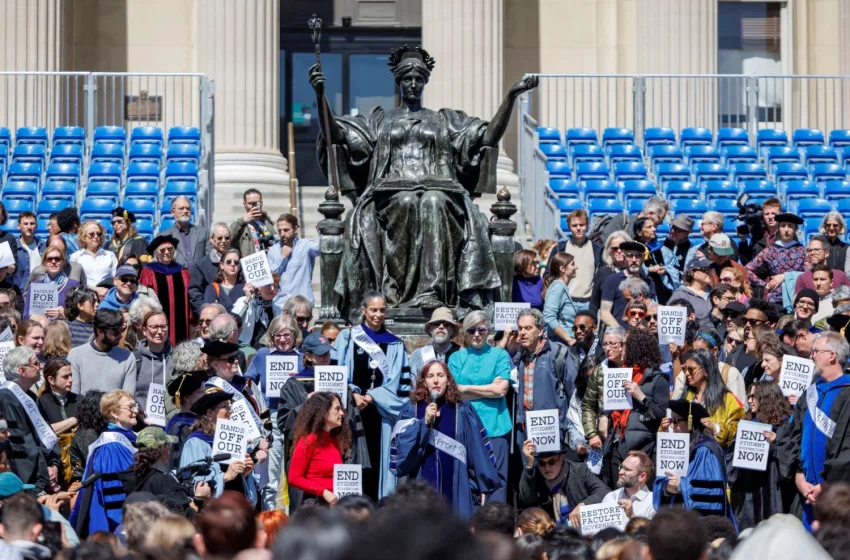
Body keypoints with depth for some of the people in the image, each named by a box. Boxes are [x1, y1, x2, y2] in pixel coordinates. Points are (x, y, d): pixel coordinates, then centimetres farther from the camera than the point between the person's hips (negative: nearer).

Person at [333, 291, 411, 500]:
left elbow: (398, 381, 6)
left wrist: (373, 396, -7)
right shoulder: (347, 338, 9)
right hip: (352, 410, -1)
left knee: (377, 459, -4)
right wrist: (354, 394, -11)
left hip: (381, 410, 1)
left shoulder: (395, 345, 13)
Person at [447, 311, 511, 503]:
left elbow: (501, 390, -3)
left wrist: (466, 388, 1)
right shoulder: (457, 358, 14)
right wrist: (489, 389, -2)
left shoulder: (500, 355, 8)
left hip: (494, 427, -2)